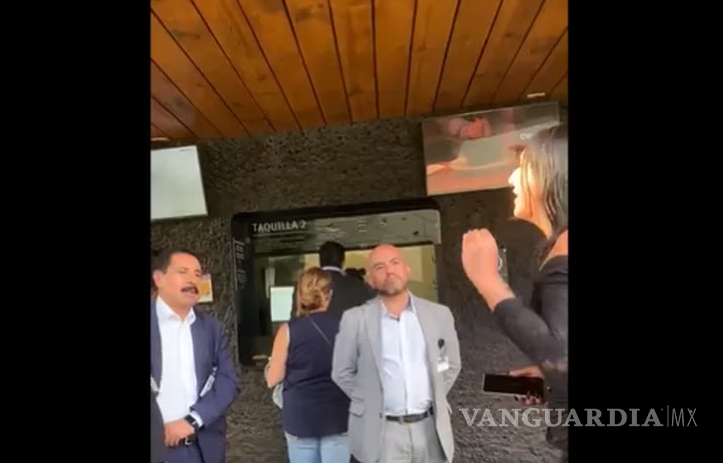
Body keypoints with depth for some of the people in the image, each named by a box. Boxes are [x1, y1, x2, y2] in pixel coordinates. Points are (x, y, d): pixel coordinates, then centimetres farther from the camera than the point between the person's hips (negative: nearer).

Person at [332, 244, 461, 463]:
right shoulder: (355, 319, -6)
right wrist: (370, 403, -1)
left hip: (430, 427, 3)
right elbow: (342, 372, 3)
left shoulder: (439, 314, 1)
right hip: (382, 431, -2)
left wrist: (436, 399, 7)